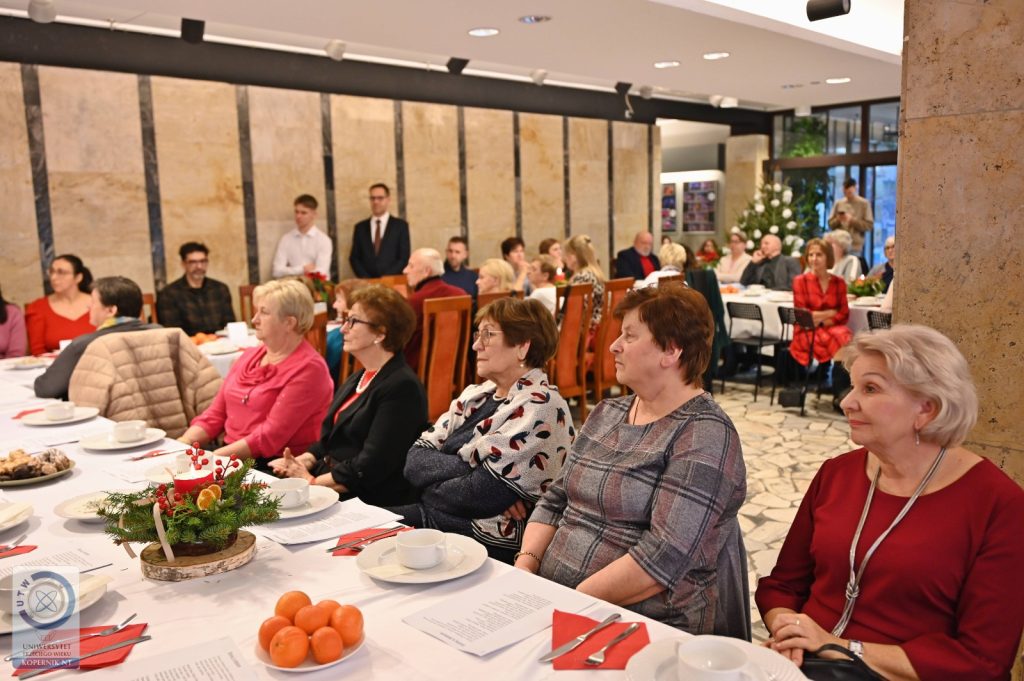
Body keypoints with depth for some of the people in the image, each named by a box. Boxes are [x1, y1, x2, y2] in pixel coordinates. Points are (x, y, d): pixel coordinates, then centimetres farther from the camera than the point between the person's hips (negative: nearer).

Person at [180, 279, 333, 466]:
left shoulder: (307, 368, -12)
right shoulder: (249, 356, 14)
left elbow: (271, 436, -17)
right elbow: (215, 414, 14)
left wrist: (215, 457, -18)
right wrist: (183, 443, -3)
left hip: (276, 465, -7)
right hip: (229, 454, 7)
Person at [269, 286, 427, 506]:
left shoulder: (402, 388, -16)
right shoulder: (357, 380, 17)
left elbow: (372, 466, -20)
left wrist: (312, 482, -15)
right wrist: (302, 461, -2)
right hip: (328, 482, 9)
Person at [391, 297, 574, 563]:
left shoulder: (539, 407, -16)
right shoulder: (477, 394, 9)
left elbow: (480, 495, -22)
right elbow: (416, 458, 2)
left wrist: (430, 492, -3)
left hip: (491, 540, -7)